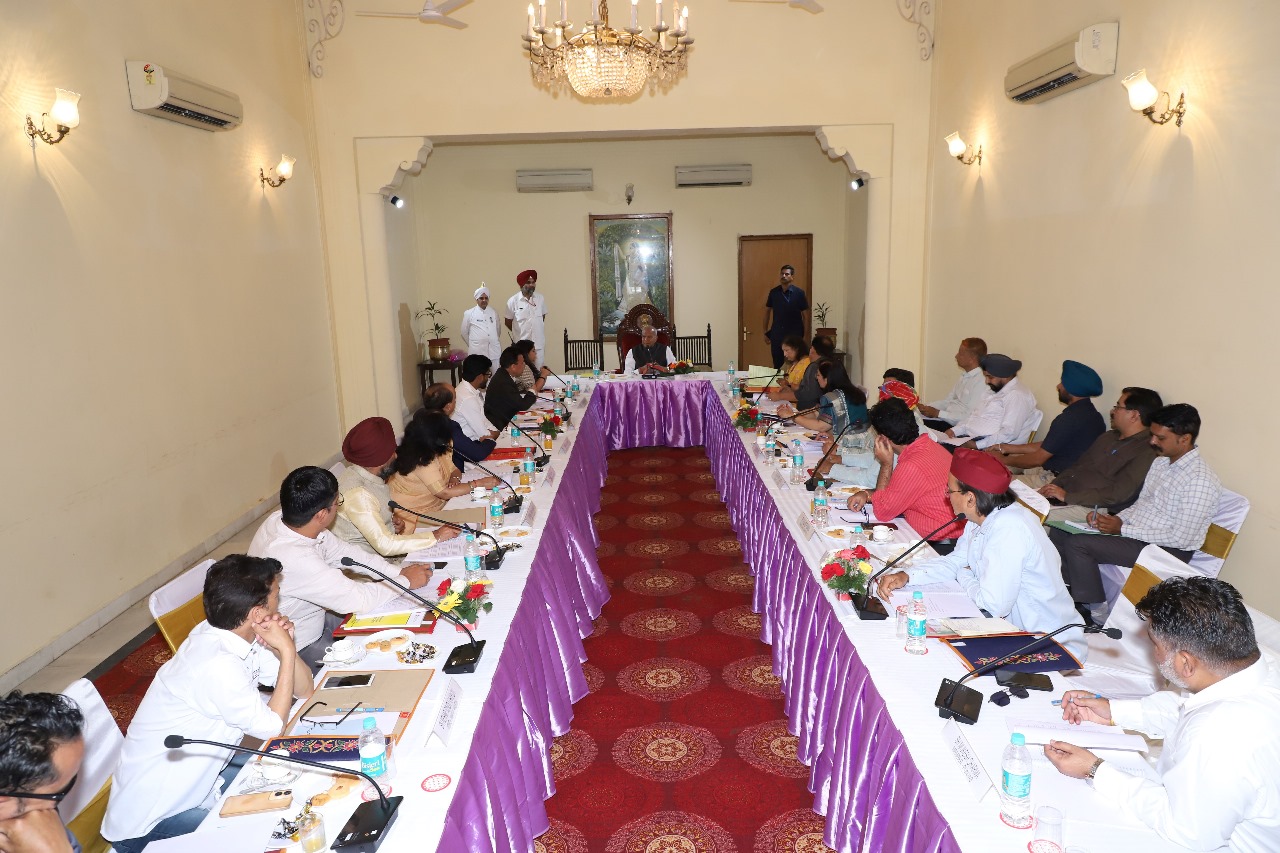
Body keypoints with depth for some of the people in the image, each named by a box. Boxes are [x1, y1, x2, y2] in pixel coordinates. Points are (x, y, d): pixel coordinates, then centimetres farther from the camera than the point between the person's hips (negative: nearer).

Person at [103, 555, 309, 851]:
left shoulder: (234, 636, -7)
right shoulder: (219, 665, -33)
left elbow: (303, 689, -2)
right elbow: (273, 728, -20)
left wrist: (286, 647, -19)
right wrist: (286, 652, -20)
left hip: (193, 780, 8)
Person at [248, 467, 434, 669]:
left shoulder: (283, 520, -11)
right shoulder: (293, 558, -37)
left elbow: (342, 551, 1)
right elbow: (356, 599, -29)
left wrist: (398, 572, -6)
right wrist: (406, 581, -14)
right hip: (297, 649, -8)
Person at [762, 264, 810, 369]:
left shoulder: (799, 293, -4)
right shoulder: (774, 292, 3)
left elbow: (805, 316, -1)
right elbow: (767, 311, 13)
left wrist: (804, 335, -5)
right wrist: (765, 332, 9)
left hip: (794, 333, -2)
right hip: (777, 333, 2)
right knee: (777, 364, 8)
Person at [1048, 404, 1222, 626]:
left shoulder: (1201, 481, -20)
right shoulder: (1160, 462, 9)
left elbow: (1180, 538, -22)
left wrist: (1123, 529, -19)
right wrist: (1116, 519, -3)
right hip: (1134, 532, 9)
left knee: (1078, 543, -24)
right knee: (1060, 532, -3)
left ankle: (1097, 615, -7)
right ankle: (1072, 596, 7)